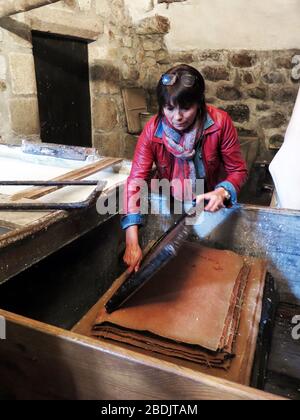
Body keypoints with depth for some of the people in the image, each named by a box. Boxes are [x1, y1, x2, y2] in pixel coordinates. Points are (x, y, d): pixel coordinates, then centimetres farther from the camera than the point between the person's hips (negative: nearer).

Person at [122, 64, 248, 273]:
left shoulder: (220, 123, -22)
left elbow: (239, 170, -12)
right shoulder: (153, 130, -21)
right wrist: (132, 242, -34)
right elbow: (135, 182, -25)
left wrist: (223, 192, -37)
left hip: (209, 204, 0)